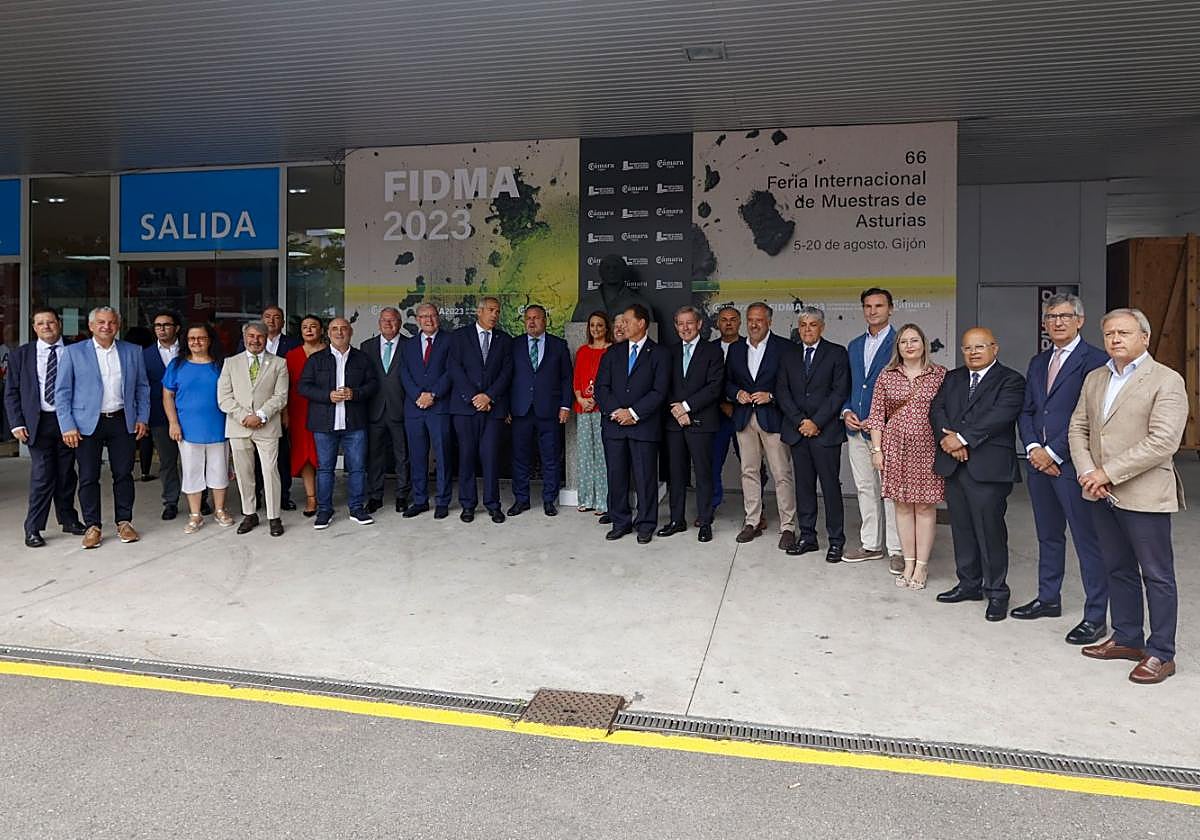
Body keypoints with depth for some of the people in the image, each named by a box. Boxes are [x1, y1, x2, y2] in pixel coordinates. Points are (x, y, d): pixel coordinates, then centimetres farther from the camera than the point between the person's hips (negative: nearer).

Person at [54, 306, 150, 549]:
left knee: (124, 474, 6)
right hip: (87, 423, -1)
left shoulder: (133, 352, 8)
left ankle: (124, 522, 18)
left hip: (122, 422, 2)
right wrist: (67, 426, -7)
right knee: (88, 477, 3)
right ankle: (92, 526, 13)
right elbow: (62, 392, 0)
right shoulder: (74, 352, 1)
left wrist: (142, 418, 4)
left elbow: (142, 387, 12)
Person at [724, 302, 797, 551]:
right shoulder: (736, 349, 12)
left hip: (773, 418, -4)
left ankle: (788, 527, 4)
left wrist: (770, 396, -17)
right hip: (744, 418, 5)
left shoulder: (785, 348, -2)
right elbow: (727, 381, 16)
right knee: (749, 472, 10)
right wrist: (737, 393, -4)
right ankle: (752, 522, 20)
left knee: (782, 475, -3)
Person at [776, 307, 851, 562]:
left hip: (826, 431, -4)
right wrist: (800, 421, -6)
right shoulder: (789, 356, 13)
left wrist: (816, 422, -12)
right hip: (797, 431, 4)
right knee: (803, 485, 8)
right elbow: (782, 393, 7)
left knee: (831, 486, -1)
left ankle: (836, 540, 7)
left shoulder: (837, 353, 1)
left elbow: (840, 392, -6)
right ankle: (807, 536, 16)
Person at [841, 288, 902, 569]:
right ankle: (871, 544, 22)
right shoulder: (854, 346, 16)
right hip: (856, 428, 6)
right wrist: (846, 412, 3)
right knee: (865, 488, 12)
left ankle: (896, 550, 5)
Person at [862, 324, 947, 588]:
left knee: (925, 506, 2)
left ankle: (922, 565, 11)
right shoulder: (887, 375, 5)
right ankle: (908, 562, 17)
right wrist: (876, 449, 0)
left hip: (928, 448, -1)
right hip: (896, 448, 2)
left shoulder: (940, 374, 2)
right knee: (902, 505, 7)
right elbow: (877, 415, 5)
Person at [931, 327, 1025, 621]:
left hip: (988, 467, -5)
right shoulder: (952, 378, 17)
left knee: (990, 530, -3)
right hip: (953, 464, 6)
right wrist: (947, 438, -11)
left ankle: (996, 593, 9)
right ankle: (969, 584, 25)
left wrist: (962, 438, -17)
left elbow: (1000, 415, -15)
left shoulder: (1010, 381, -1)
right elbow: (936, 409, 6)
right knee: (961, 528, 12)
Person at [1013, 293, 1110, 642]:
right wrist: (1033, 448, -3)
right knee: (1048, 535, 18)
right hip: (1039, 461, 7)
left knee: (1087, 541, -1)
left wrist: (1053, 453, -14)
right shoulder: (1038, 363, 15)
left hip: (1072, 464, -7)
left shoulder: (1094, 361, -9)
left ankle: (1095, 616, 7)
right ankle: (1048, 598, 31)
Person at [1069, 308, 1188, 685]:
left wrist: (1109, 473, -18)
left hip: (1143, 494, -6)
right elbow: (1078, 428, 11)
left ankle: (1160, 653, 13)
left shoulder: (1166, 381, -9)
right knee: (1119, 570, 16)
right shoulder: (1095, 379, 12)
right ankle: (1127, 638, 29)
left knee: (1157, 576, 4)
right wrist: (1087, 473, -5)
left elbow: (1163, 442, -18)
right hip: (1102, 494, 6)